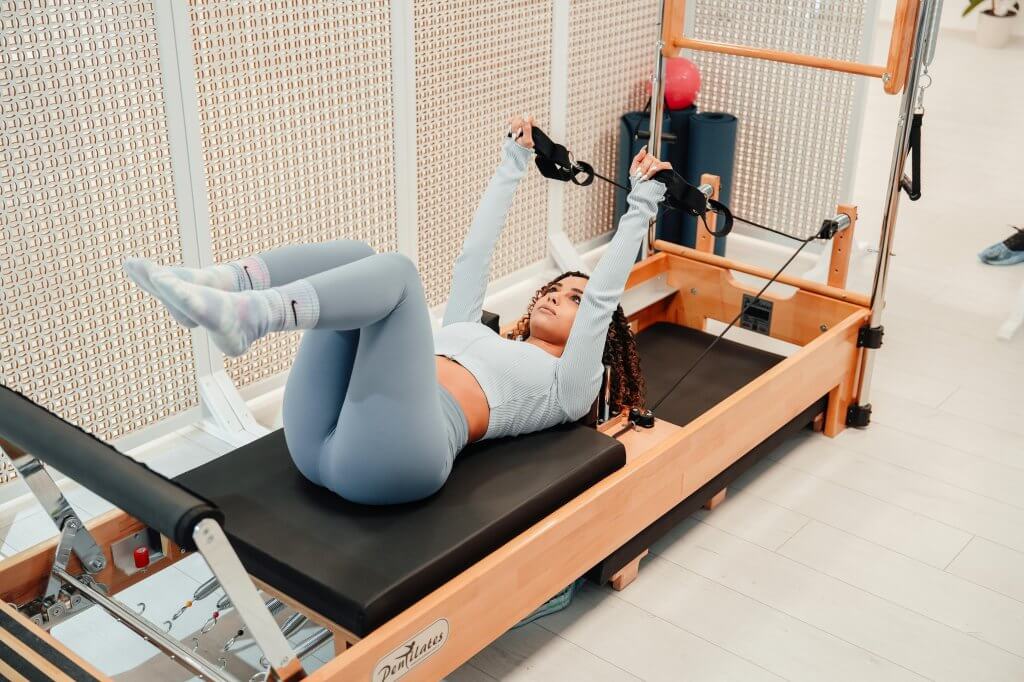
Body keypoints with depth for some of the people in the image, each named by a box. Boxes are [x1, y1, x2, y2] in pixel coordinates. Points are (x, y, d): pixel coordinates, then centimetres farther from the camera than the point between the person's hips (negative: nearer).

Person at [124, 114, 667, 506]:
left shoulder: (564, 387, 23)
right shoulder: (477, 337, 39)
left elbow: (603, 296, 16)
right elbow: (473, 258, 37)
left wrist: (642, 202, 19)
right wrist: (513, 165, 41)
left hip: (390, 457, -6)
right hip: (321, 439, 6)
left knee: (394, 270, -21)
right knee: (352, 255, -5)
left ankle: (241, 316, -42)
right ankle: (213, 286, -28)